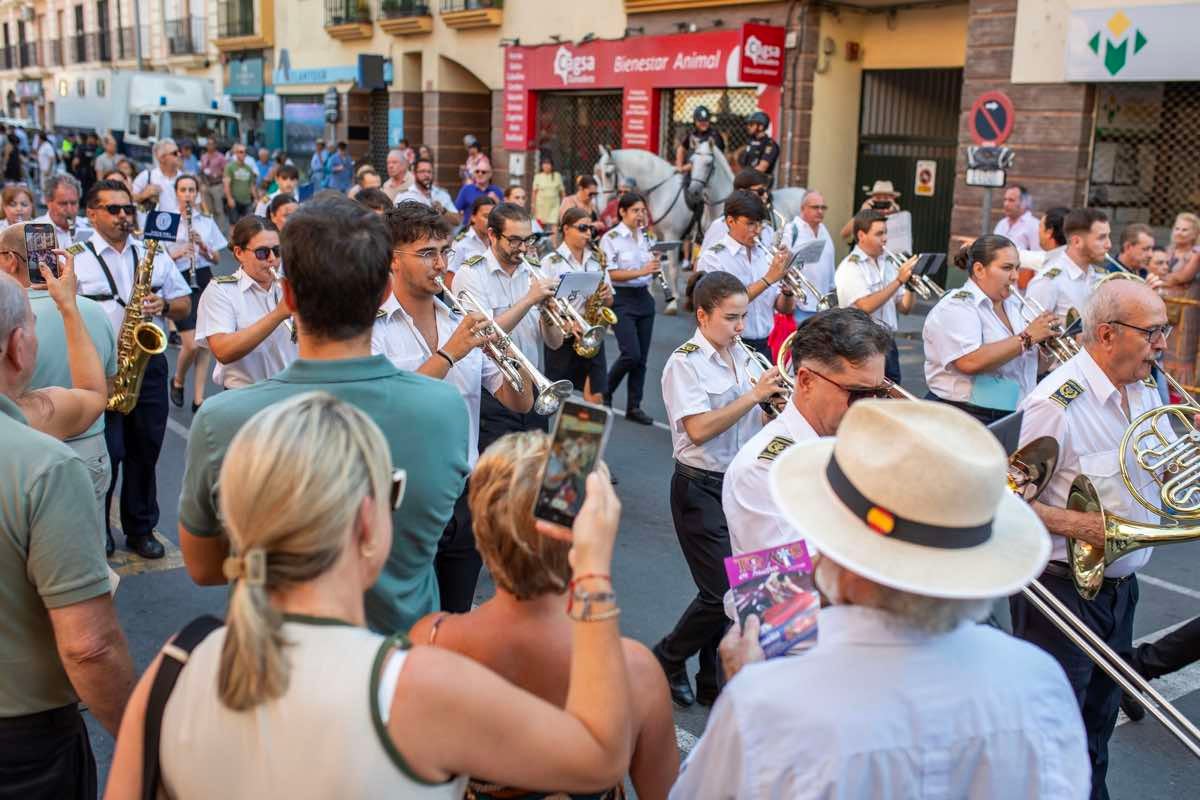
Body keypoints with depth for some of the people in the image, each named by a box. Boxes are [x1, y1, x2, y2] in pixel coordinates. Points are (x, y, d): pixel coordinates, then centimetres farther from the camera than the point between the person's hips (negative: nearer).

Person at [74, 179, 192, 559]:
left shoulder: (154, 255, 11)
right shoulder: (76, 260, -2)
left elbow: (185, 304, 14)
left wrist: (164, 305, -9)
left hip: (149, 363, 4)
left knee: (145, 450, 10)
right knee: (106, 454, -3)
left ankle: (141, 529, 24)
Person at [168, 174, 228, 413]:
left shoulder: (207, 222, 10)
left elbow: (217, 259, 9)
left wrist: (203, 246, -9)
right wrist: (177, 253, -17)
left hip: (203, 280, 3)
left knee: (204, 342, 0)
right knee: (191, 344, -12)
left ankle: (198, 398, 7)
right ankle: (177, 382, 18)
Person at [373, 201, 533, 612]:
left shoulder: (462, 325, 8)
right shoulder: (372, 327, -8)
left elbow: (519, 403, 5)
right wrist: (449, 354, -23)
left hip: (464, 497, 5)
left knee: (458, 620, 16)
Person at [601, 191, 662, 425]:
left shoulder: (646, 237, 9)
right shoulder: (611, 238, -8)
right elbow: (610, 274, -15)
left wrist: (656, 265, -6)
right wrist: (641, 272, -25)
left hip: (644, 297, 6)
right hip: (621, 299, -6)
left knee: (642, 357, 6)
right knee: (631, 354, -14)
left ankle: (634, 407, 15)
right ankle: (605, 392, 9)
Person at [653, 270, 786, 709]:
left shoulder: (742, 356, 7)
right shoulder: (685, 363, -13)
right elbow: (699, 429, -24)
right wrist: (754, 395, -23)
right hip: (700, 488, -7)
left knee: (733, 588, 10)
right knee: (722, 592, -8)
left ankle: (713, 683, 25)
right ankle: (667, 660, 17)